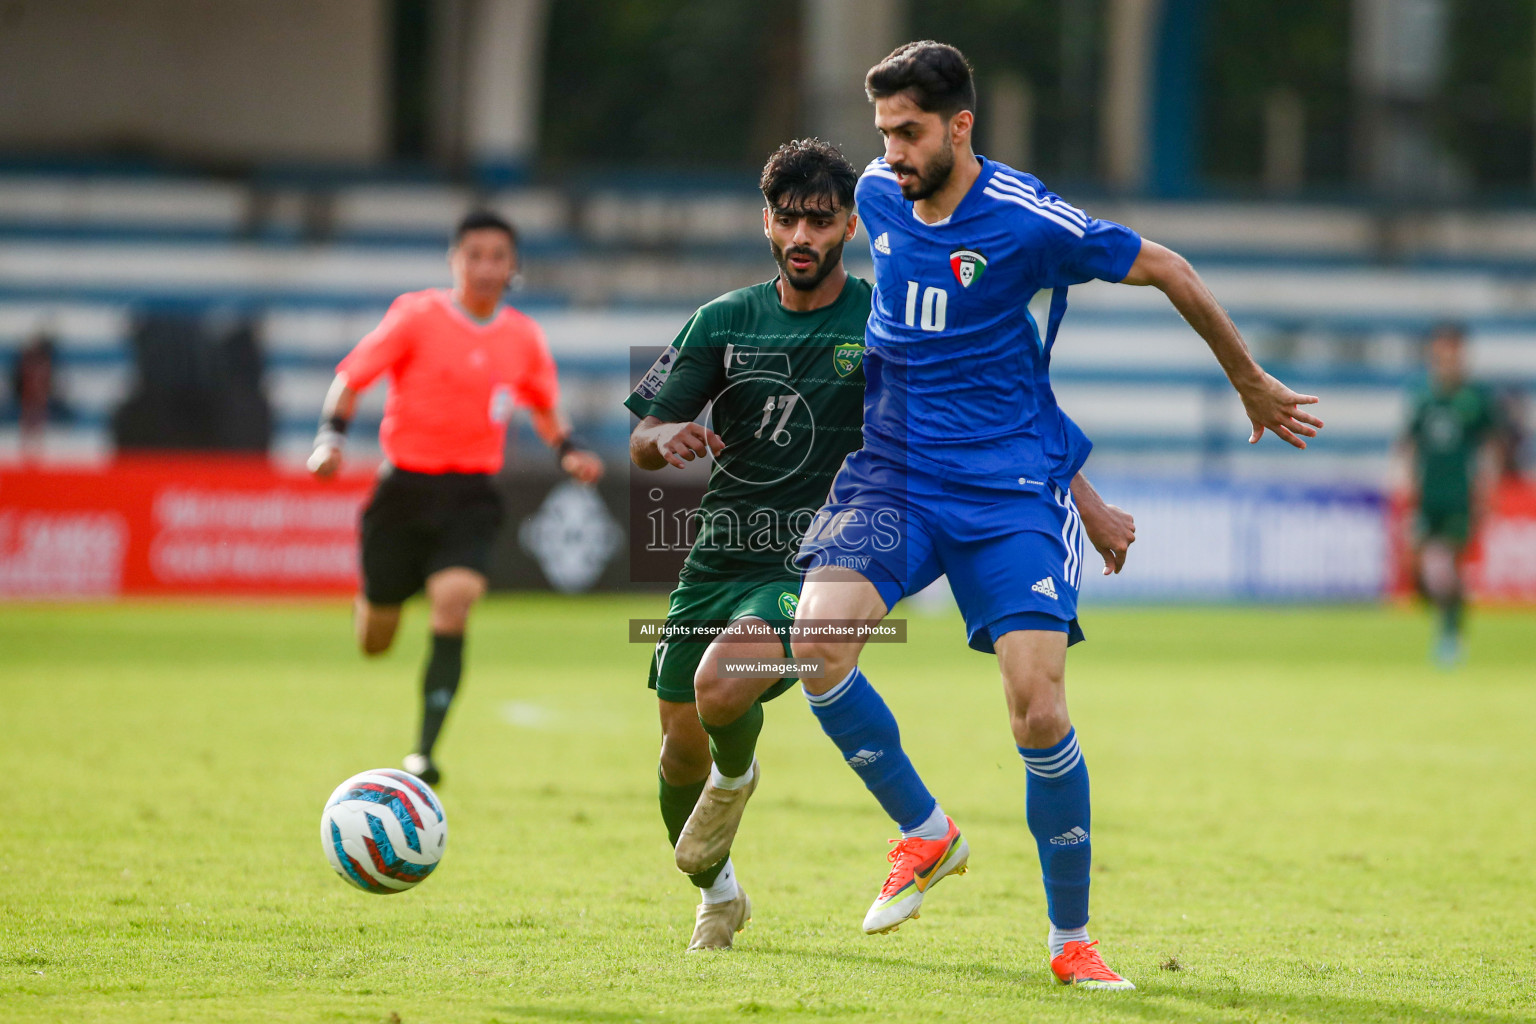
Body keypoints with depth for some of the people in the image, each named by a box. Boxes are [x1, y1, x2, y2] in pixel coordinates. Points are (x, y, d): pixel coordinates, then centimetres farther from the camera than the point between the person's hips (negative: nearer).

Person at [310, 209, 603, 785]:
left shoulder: (524, 338, 5)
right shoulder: (416, 317, -6)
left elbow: (543, 404, 22)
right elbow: (352, 377, -2)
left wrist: (567, 451, 5)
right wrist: (330, 437, -17)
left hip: (470, 498, 1)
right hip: (404, 487, -1)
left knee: (453, 602, -24)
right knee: (374, 642, 5)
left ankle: (423, 754, -21)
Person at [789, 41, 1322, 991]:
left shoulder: (1025, 219, -14)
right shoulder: (878, 194, 2)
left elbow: (1165, 270, -1)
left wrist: (1254, 385, 9)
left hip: (1012, 491, -4)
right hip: (895, 475, 4)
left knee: (1040, 712, -13)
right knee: (818, 639, -22)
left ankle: (1072, 939, 6)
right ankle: (925, 833, 1)